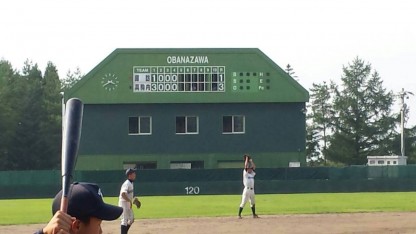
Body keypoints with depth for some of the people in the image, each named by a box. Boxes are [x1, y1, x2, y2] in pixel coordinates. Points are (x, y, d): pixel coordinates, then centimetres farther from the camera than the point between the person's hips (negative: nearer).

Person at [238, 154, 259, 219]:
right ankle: (239, 214, -6)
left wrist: (251, 161, 9)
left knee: (253, 203, 15)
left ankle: (254, 214, 25)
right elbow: (245, 166, -12)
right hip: (247, 190, -7)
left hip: (252, 190, 7)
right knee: (243, 203, -8)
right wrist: (247, 159, -4)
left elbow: (254, 167, 11)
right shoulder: (245, 173, -2)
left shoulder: (252, 173, 15)